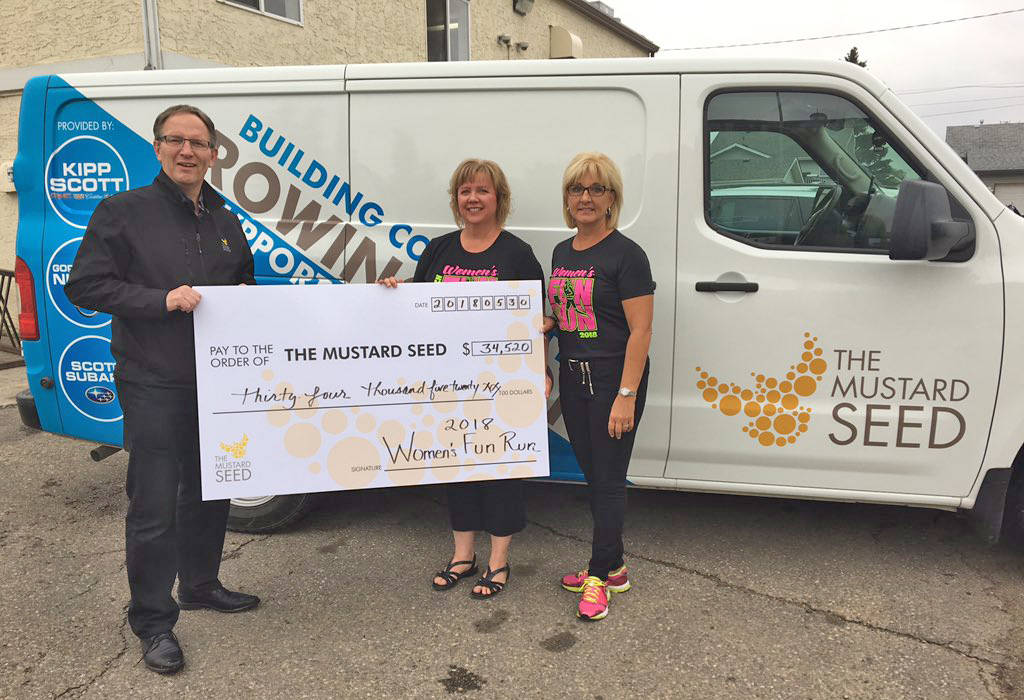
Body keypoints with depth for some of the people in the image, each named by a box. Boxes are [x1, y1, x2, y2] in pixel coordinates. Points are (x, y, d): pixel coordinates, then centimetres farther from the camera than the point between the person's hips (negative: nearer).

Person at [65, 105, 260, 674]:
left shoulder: (226, 222, 13)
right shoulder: (124, 212, -4)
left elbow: (246, 290, 24)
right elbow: (85, 285, -10)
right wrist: (161, 299, -20)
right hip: (154, 386, -6)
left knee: (212, 492, 17)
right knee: (154, 507, -2)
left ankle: (201, 585, 37)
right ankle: (154, 622, 14)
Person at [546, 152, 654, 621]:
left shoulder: (625, 254, -12)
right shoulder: (562, 252, 12)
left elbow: (640, 331, -16)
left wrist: (626, 396, -20)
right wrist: (546, 324, 5)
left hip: (613, 378, -8)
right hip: (572, 376, 8)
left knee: (608, 478, 0)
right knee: (592, 475, 13)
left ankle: (600, 574, 12)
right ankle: (613, 567, 27)